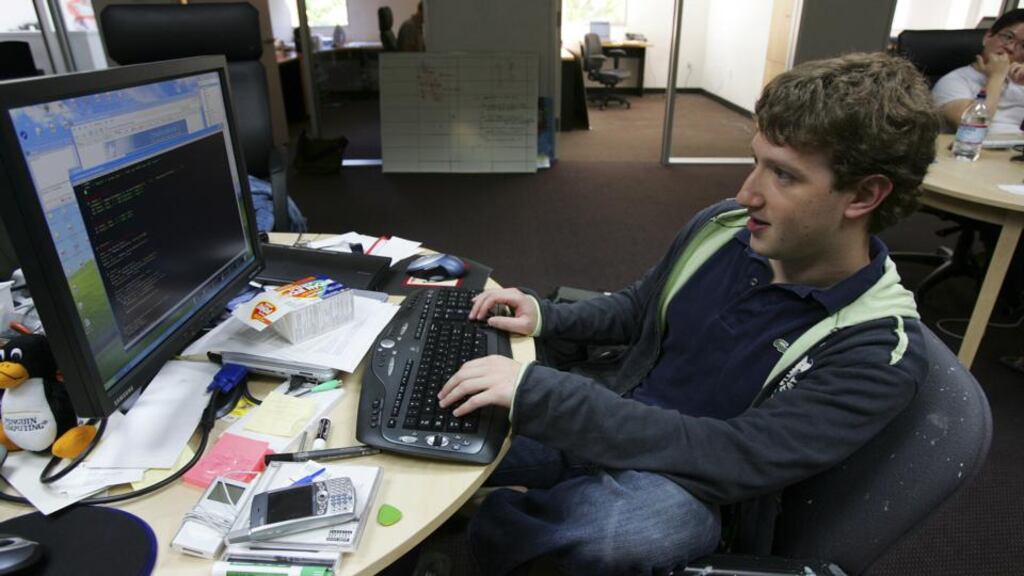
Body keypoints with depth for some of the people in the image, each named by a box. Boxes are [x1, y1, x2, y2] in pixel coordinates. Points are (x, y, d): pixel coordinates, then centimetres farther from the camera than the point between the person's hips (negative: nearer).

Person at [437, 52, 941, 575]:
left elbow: (732, 456, -30)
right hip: (613, 429, 5)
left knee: (621, 519, -39)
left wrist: (536, 393, -35)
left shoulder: (880, 352, -21)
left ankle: (493, 531, -9)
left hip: (696, 492, -4)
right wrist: (545, 318, -8)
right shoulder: (722, 227, -6)